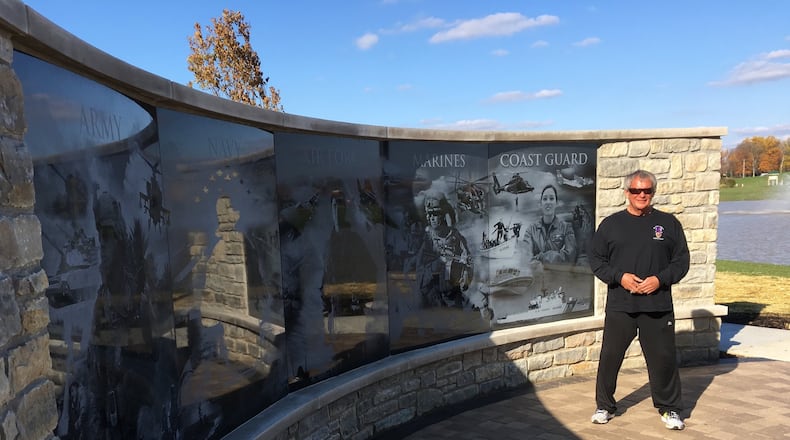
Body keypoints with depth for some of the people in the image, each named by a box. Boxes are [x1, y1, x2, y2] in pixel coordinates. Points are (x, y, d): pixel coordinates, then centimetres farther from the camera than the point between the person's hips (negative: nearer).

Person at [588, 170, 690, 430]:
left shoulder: (668, 223, 6)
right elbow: (595, 259, 5)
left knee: (663, 358, 8)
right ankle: (604, 407, 22)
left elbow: (682, 260, 7)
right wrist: (619, 276, -10)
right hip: (619, 306, 0)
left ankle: (669, 409, 28)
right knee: (610, 356, 6)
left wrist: (660, 279, -9)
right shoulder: (611, 224, 5)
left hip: (658, 306, 0)